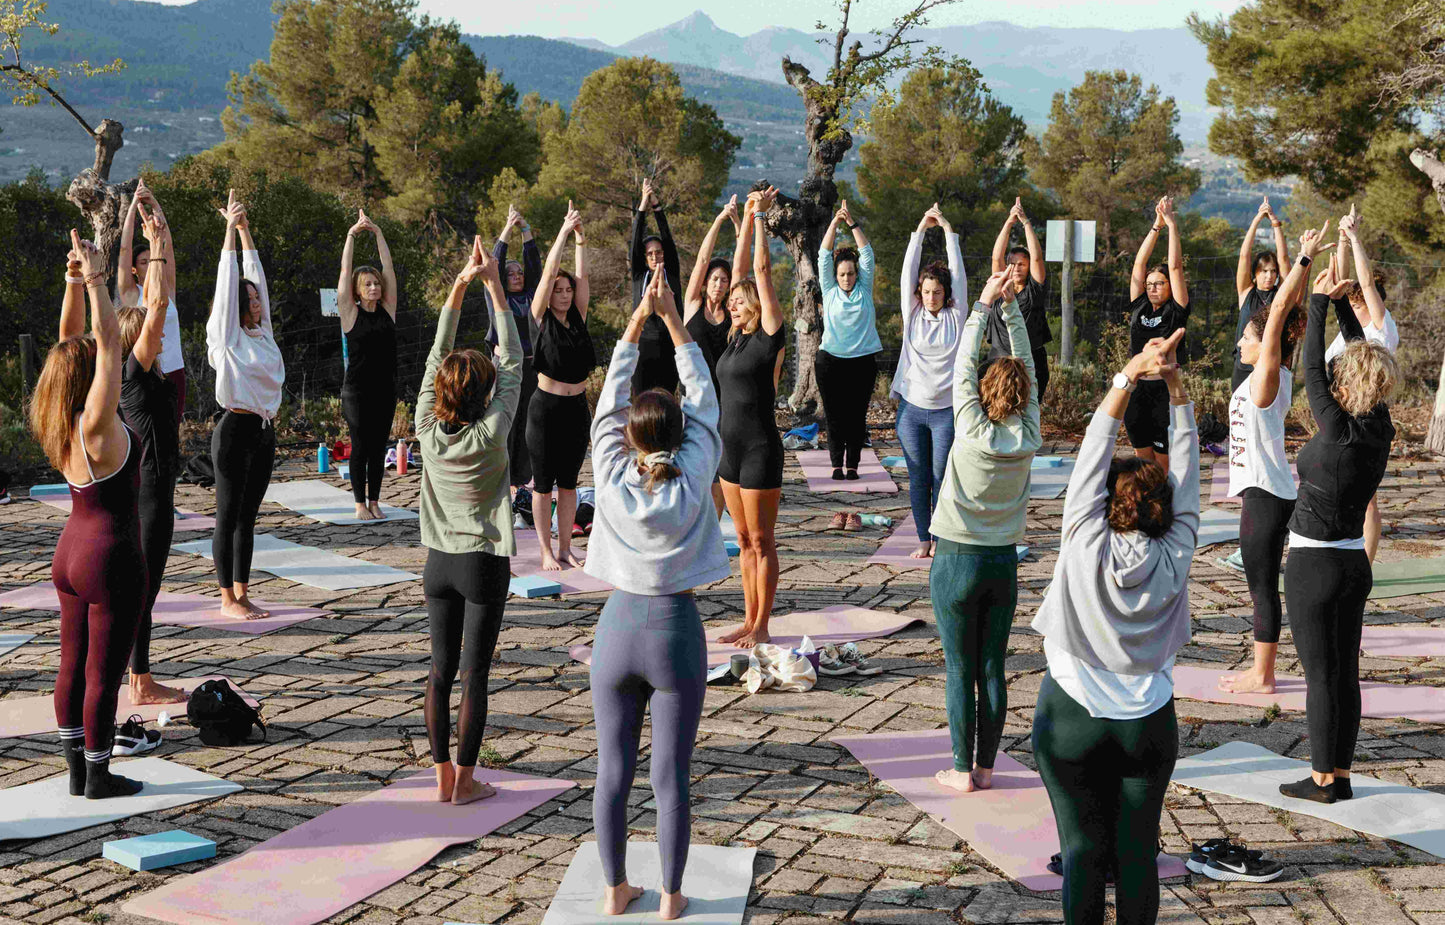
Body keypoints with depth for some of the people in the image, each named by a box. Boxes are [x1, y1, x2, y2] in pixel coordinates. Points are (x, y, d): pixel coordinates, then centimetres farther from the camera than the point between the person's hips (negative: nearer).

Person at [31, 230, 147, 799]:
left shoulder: (59, 423, 1)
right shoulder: (96, 422, -20)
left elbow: (72, 343, 6)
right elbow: (109, 341, -24)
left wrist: (74, 281, 0)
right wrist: (94, 279, -23)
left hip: (70, 554, 8)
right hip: (110, 560, -8)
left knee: (72, 665, 13)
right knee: (103, 672, 1)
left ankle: (77, 772, 23)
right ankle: (99, 778, 10)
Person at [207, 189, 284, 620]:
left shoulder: (262, 334, 12)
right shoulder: (227, 337, -5)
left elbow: (254, 275, 15)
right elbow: (228, 280, -7)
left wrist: (246, 230, 14)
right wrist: (232, 228, -4)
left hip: (264, 431, 7)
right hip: (235, 430, -7)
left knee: (248, 515, 10)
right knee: (229, 514, 0)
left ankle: (241, 593, 15)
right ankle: (228, 598, 6)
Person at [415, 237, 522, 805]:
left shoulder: (428, 430, -6)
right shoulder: (491, 434, -15)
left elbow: (437, 355, 1)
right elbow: (512, 362, -9)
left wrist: (461, 284, 3)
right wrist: (495, 286, -5)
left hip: (439, 562, 4)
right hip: (484, 564, -4)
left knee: (441, 668, 9)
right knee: (474, 673, 1)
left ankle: (444, 776, 13)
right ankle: (465, 780, 6)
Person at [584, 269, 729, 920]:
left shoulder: (613, 479, -9)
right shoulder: (691, 482, -12)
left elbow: (609, 403, 1)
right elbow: (704, 400, -3)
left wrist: (637, 323, 4)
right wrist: (673, 321, 1)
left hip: (619, 625, 2)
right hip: (675, 629, -1)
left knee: (612, 770, 11)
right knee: (671, 778, 6)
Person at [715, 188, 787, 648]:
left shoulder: (770, 335, -9)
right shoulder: (738, 336, 10)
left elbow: (762, 271, -12)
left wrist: (761, 217, -8)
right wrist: (747, 217, 13)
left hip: (761, 449, -8)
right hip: (732, 447, 8)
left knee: (761, 541, -1)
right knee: (744, 540, 12)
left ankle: (761, 627, 5)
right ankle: (749, 621, 20)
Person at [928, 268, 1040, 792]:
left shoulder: (974, 431, -14)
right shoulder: (1027, 436, -5)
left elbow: (964, 365, -7)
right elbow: (1026, 364, 1)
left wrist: (985, 304, -2)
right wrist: (1011, 306, 1)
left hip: (957, 562, -3)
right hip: (1004, 564, 4)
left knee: (960, 670, 3)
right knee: (992, 669, 8)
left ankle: (963, 770, 7)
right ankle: (986, 767, 13)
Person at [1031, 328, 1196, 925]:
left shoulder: (1086, 549, -14)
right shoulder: (1173, 560, -9)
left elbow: (1094, 454, -12)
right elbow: (1186, 477, -3)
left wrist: (1129, 376, -11)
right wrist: (1175, 386, -4)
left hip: (1071, 719, -1)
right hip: (1148, 723, 2)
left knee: (1083, 849, 5)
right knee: (1137, 851, 9)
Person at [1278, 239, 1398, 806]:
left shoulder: (1337, 430, -19)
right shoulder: (1380, 428, -1)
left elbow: (1313, 366, -10)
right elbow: (1363, 356, 10)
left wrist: (1319, 301, -1)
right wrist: (1342, 306, 13)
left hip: (1314, 564, -7)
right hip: (1354, 563, 7)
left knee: (1321, 675, 0)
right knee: (1346, 673, 11)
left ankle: (1323, 779, 7)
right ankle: (1340, 776, 19)